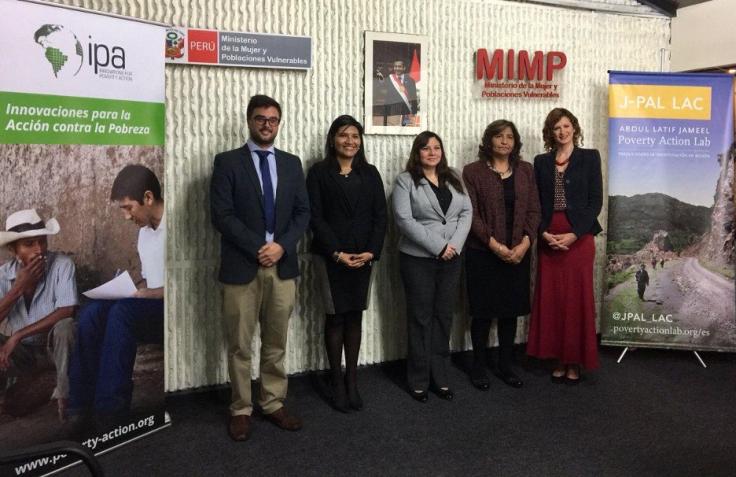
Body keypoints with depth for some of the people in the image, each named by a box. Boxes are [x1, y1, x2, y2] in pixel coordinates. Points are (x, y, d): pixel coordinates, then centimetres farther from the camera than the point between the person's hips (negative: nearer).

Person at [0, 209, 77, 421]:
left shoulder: (62, 264, -19)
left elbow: (66, 312, -27)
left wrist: (18, 335, -27)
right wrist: (18, 287, -26)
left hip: (54, 342, -2)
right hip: (21, 348, 2)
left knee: (65, 326, -36)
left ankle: (65, 396, -18)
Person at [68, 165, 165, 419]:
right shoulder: (144, 230, 17)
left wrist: (145, 294, -19)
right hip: (150, 312, 8)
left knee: (123, 311, -31)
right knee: (92, 312, -17)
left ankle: (110, 411, -26)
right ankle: (81, 407, -16)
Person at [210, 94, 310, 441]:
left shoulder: (292, 163, 11)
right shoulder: (227, 162, -2)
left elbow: (303, 212, 6)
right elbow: (221, 215, -10)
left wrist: (281, 246, -10)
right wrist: (258, 249, -15)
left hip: (283, 266, 3)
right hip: (241, 266, -3)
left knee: (276, 343, 12)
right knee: (239, 345, 6)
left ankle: (274, 404, 25)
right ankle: (241, 410, 20)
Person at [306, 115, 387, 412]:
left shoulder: (370, 173, 9)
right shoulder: (319, 173, 0)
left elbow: (380, 215, 5)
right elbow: (315, 217, -6)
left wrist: (372, 251, -9)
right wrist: (337, 252, -14)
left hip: (363, 255, 3)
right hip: (330, 255, -3)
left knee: (355, 316, 7)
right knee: (335, 317, 1)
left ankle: (352, 380, 16)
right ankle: (337, 382, 13)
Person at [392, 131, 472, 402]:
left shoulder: (453, 179, 11)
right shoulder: (406, 181, -3)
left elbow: (467, 212, 6)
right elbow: (404, 220, -13)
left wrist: (454, 245, -10)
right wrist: (437, 247, -17)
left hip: (451, 259, 4)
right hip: (418, 259, -4)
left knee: (444, 317, 9)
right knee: (421, 318, 3)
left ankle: (440, 378, 19)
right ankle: (419, 380, 14)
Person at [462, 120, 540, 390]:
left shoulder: (525, 171, 9)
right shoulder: (472, 172, -2)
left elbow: (534, 210, 5)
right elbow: (471, 214, -8)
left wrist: (525, 243, -8)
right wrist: (494, 244, -16)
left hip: (518, 253, 4)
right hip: (482, 253, -3)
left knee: (510, 311, 10)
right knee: (483, 312, 4)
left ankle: (505, 366, 24)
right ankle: (478, 367, 18)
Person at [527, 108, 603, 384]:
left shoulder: (589, 157, 2)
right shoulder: (541, 162, 10)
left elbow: (595, 200, -4)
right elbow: (535, 203, 6)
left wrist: (574, 234, -13)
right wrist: (544, 233, -10)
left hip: (579, 236, -2)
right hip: (548, 238, 3)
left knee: (577, 298, 2)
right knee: (551, 299, 5)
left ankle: (575, 361, 14)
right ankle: (559, 359, 17)